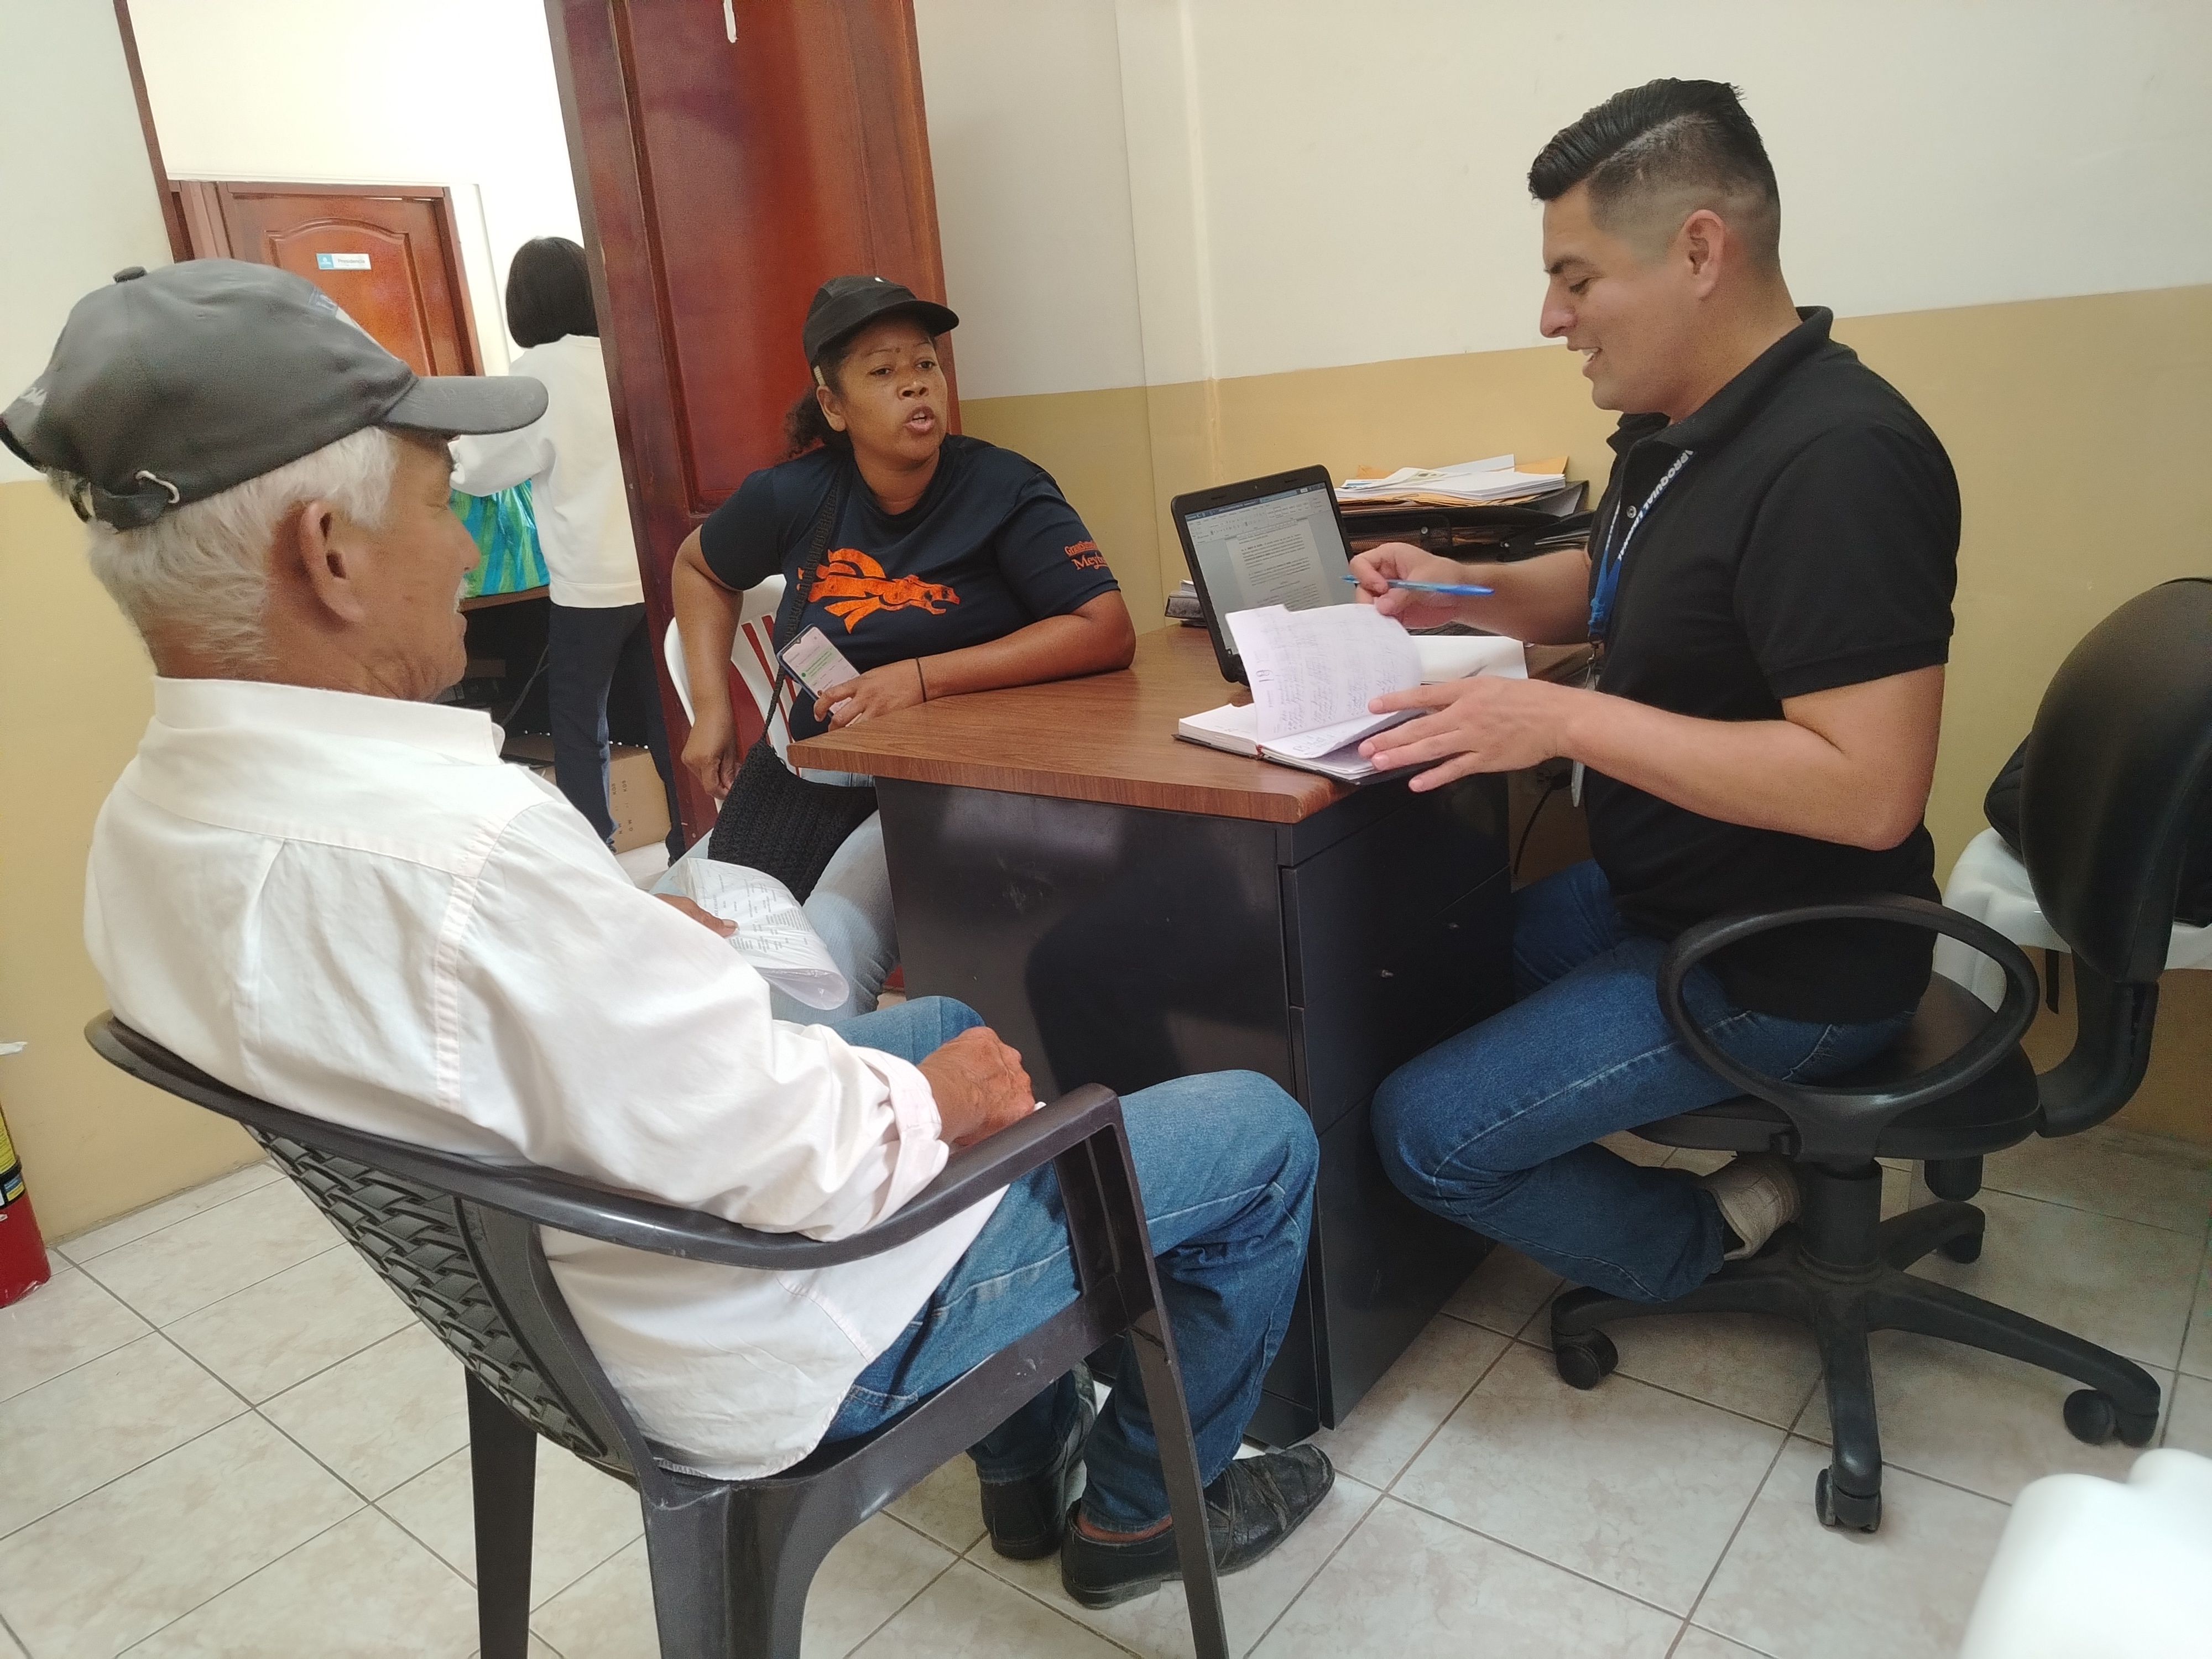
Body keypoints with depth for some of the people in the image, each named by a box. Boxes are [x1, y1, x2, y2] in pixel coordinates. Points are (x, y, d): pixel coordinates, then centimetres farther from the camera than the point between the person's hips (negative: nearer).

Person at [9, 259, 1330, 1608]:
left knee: (946, 1022, 30)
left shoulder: (146, 828, -6)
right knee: (1263, 1134, 4)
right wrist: (937, 1101, -12)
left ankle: (1026, 1467, 40)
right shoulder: (464, 852, -38)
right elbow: (803, 1164, -30)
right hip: (753, 1352, -8)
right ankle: (1137, 1513, 30)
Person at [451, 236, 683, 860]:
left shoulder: (539, 372, -8)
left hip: (590, 585, -5)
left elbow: (479, 471, 1)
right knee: (664, 718, 13)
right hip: (654, 574, 5)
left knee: (578, 730, 6)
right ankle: (692, 846, 19)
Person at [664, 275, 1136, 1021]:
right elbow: (697, 568, 20)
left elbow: (1109, 632, -21)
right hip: (817, 773, 5)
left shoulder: (1002, 489, -11)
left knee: (825, 952, -27)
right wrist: (711, 709, 8)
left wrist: (924, 678, -24)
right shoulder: (793, 496, 0)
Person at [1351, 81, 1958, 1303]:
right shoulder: (1675, 431, 3)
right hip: (1654, 894, 10)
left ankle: (1705, 1238, 14)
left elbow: (1869, 788, -32)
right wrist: (1465, 592, 1)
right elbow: (1610, 588, 21)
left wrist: (1565, 720, -30)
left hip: (1781, 969, -9)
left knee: (1423, 1132, -8)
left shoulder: (1835, 461, -26)